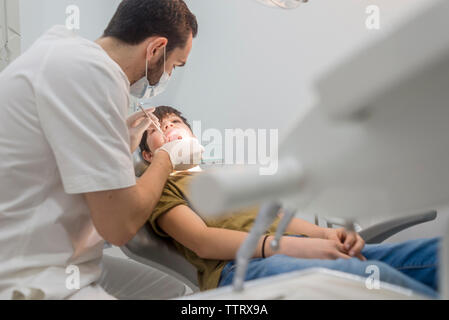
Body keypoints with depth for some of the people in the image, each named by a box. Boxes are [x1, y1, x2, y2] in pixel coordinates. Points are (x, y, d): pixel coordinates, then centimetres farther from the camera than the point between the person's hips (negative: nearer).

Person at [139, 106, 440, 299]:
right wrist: (292, 245, -16)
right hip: (238, 265, -6)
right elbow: (202, 242, -2)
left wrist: (325, 234, 0)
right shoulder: (159, 187, 16)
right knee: (368, 273, -37)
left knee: (436, 251, -15)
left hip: (297, 249, 7)